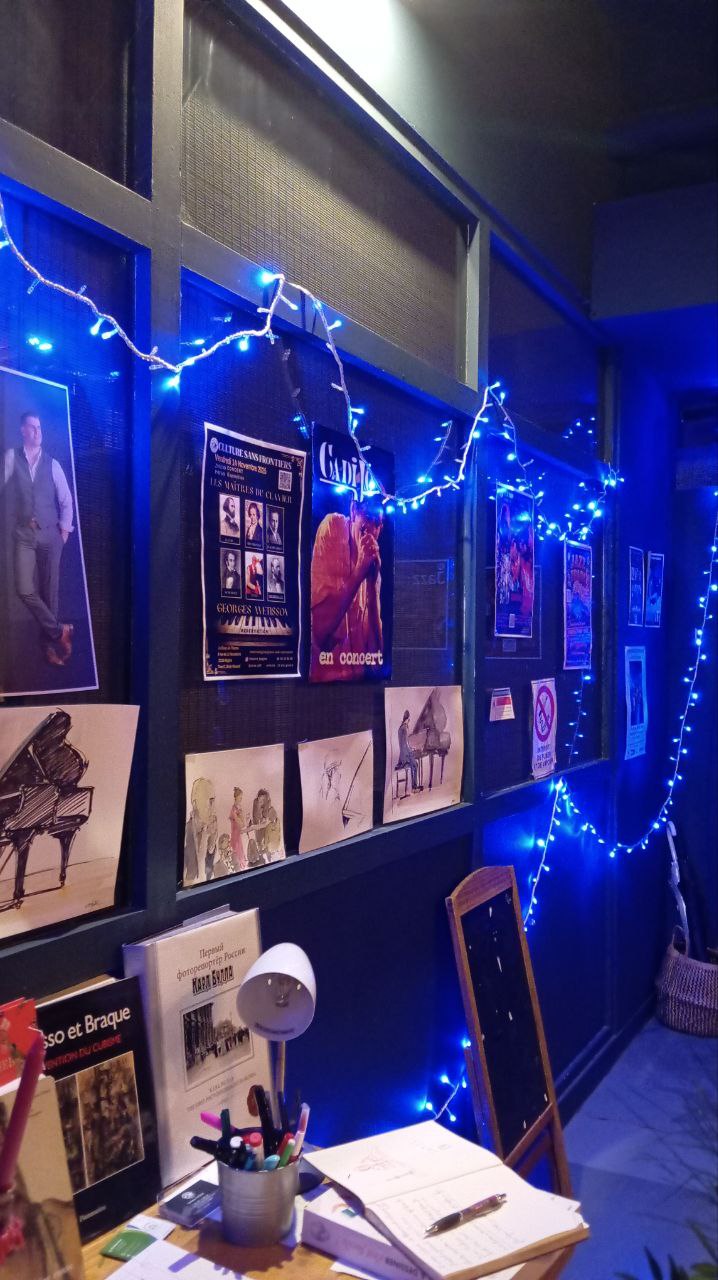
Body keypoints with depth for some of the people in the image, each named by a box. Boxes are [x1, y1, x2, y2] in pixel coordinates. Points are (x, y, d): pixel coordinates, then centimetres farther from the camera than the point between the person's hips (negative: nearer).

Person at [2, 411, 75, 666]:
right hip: (23, 534, -1)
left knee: (50, 589, 2)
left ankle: (51, 642, 13)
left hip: (50, 534, 1)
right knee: (25, 589, -14)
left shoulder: (52, 463, 7)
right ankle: (59, 631, 1)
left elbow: (66, 500, 11)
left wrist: (64, 529, 5)